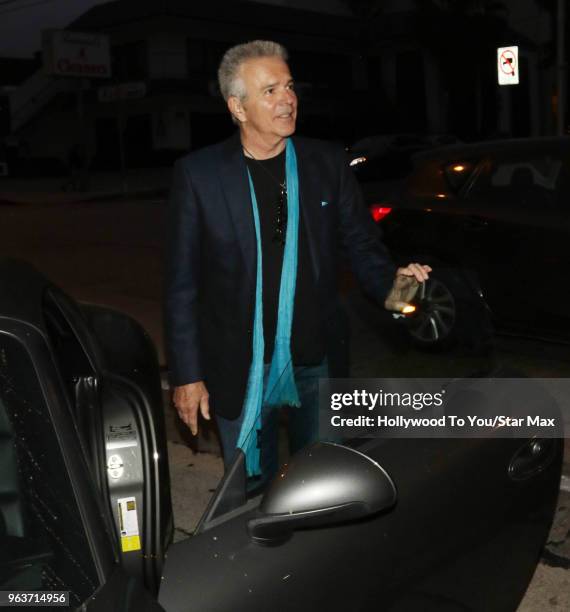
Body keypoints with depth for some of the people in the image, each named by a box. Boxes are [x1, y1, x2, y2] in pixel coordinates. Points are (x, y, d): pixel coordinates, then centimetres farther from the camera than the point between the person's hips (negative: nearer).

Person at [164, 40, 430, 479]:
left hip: (319, 361, 2)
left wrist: (389, 283, -17)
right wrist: (187, 375, -6)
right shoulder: (198, 174, -7)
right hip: (240, 369, -1)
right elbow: (183, 284, -5)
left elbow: (361, 242, 6)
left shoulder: (329, 163, -1)